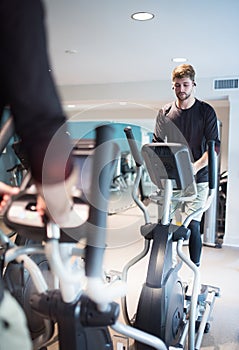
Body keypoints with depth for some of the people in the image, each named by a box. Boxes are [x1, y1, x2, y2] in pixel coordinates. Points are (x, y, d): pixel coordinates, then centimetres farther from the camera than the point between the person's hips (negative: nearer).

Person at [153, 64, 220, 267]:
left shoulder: (206, 111, 2)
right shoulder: (165, 113, 10)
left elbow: (214, 146, -4)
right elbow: (156, 144, 9)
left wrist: (196, 166, -20)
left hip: (197, 178, -2)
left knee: (193, 225, -5)